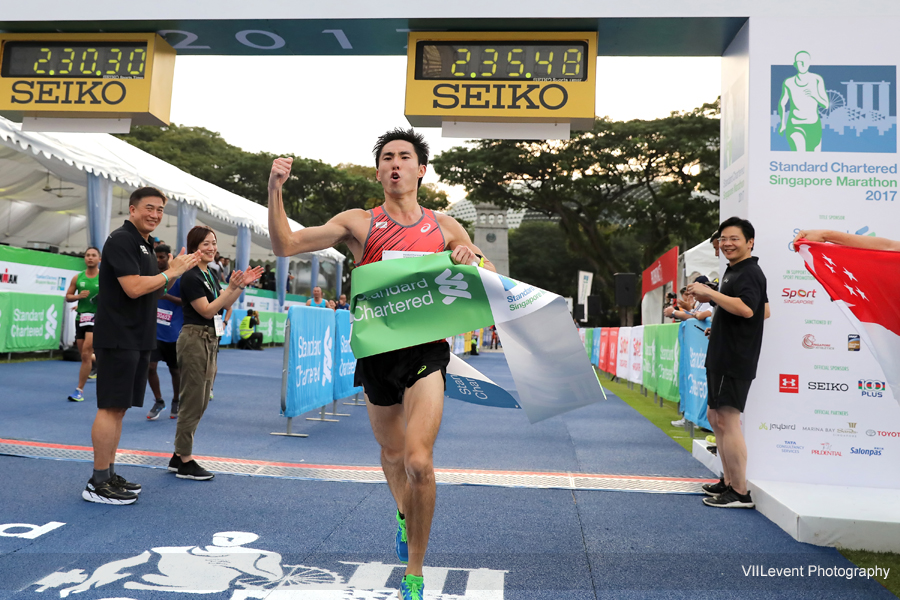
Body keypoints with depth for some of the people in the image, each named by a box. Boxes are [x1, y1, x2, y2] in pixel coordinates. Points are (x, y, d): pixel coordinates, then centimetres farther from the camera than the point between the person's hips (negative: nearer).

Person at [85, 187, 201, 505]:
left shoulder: (145, 245, 18)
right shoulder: (121, 240, -11)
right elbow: (134, 287, -22)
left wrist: (175, 271, 8)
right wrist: (172, 272, -12)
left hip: (138, 339, 10)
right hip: (118, 338, -10)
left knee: (119, 408, 13)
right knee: (110, 407, -6)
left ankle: (109, 474, 22)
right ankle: (98, 484, 1)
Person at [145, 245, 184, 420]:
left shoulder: (178, 276, -7)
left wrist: (167, 296, -23)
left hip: (173, 332, -3)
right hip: (154, 330, 3)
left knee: (175, 370, 9)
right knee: (149, 366, -7)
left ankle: (176, 402, 29)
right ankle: (159, 402, 12)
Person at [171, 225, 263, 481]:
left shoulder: (209, 274, 14)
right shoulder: (191, 277, -13)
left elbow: (223, 305, 15)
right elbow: (207, 310, -17)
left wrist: (242, 285, 2)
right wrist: (233, 287, -23)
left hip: (210, 340, 9)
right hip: (194, 339, -9)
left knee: (199, 402, 13)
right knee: (192, 401, -4)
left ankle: (178, 457, 22)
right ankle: (185, 462, 5)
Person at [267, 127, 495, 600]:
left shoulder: (444, 227, 8)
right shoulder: (358, 222, 5)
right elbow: (285, 246, -1)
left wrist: (472, 260, -11)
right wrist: (274, 190, -14)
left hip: (426, 352, -1)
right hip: (376, 351, 2)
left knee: (419, 463, -16)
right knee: (392, 454, 19)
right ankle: (403, 515, 53)